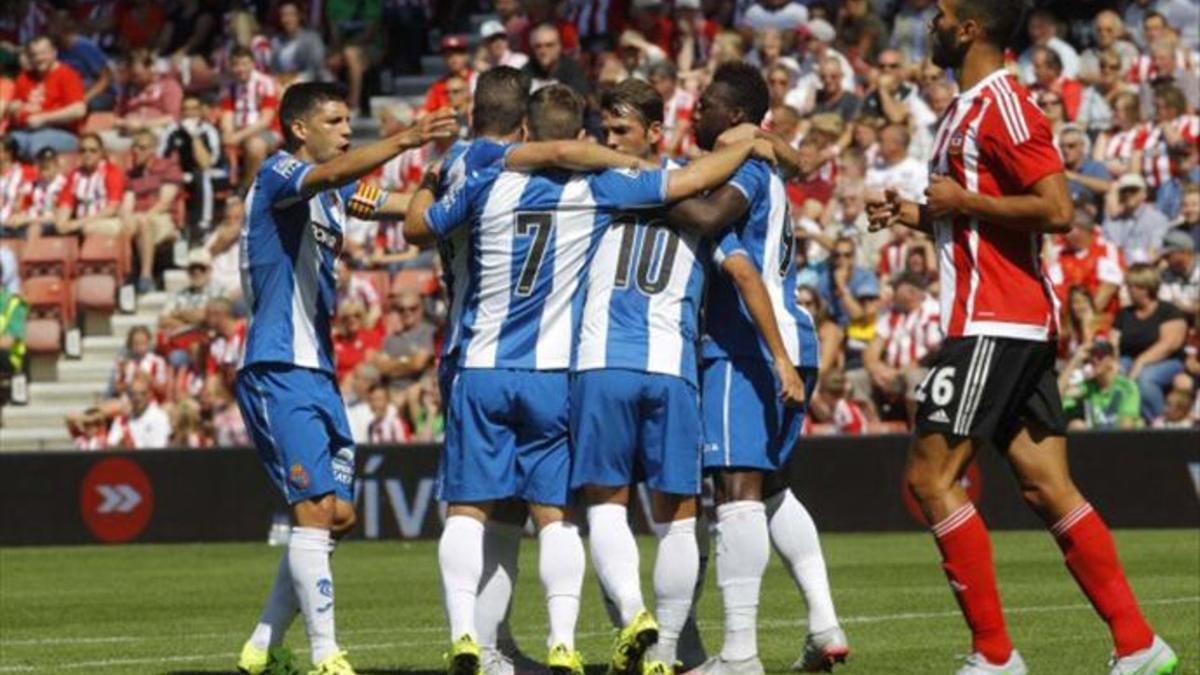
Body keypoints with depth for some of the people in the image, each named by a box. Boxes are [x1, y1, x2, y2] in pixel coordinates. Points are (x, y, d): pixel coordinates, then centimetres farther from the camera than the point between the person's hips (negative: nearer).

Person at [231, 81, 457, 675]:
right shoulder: (278, 174, -8)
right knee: (316, 508, -15)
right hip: (279, 370, -10)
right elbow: (332, 174, -29)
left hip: (317, 371, 10)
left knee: (338, 514, 9)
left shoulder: (332, 197, 20)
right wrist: (405, 140, -41)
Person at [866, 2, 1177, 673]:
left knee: (931, 476, -8)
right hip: (1022, 322, 10)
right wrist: (922, 215, 15)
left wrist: (964, 202, -16)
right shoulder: (970, 108, 19)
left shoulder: (1002, 106, -13)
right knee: (1047, 487, 6)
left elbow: (1056, 211, -22)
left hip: (995, 322, -10)